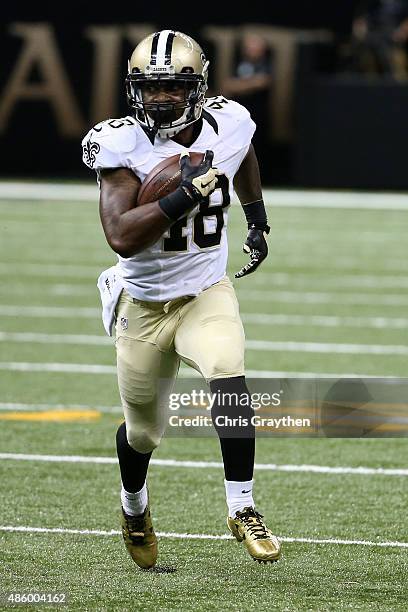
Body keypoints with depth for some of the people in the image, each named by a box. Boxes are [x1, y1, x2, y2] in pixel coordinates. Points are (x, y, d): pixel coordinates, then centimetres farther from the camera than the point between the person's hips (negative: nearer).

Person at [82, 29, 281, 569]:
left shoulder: (228, 125, -11)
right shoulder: (123, 146, -21)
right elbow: (122, 238, -33)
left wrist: (258, 222, 24)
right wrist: (183, 195, -38)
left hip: (207, 295, 1)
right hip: (144, 305, -1)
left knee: (228, 377, -29)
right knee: (143, 431, 14)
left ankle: (243, 510, -20)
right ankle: (134, 506, 47)